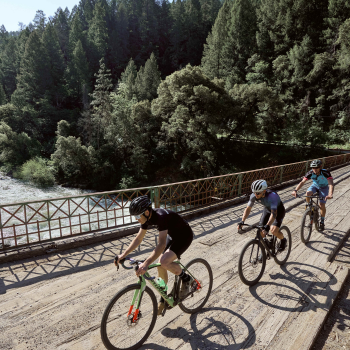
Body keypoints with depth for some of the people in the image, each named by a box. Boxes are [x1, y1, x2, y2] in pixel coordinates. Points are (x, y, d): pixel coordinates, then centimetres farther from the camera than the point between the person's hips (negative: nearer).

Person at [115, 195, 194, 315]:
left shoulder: (161, 216, -36)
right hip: (172, 235, 9)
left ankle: (186, 279, 1)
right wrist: (123, 255, -7)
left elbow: (161, 244, -43)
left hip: (184, 236, -8)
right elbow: (138, 239, 0)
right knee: (160, 267, 5)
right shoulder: (147, 218, -9)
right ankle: (163, 299, 25)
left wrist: (146, 263, -50)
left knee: (164, 262, -25)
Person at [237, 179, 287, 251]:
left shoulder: (272, 196, -41)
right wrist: (242, 222, -29)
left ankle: (283, 240, 12)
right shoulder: (254, 196, -25)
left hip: (278, 210, -5)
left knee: (274, 231, -23)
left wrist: (267, 226, -61)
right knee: (261, 232, -7)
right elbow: (248, 208, -17)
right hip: (267, 209, 5)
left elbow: (274, 213, -49)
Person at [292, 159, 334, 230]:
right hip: (315, 185, 2)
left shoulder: (326, 173, -35)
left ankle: (322, 222, 13)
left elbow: (331, 184, -45)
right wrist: (295, 190, -48)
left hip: (324, 187, -2)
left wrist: (330, 194, -63)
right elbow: (302, 182, -31)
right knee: (308, 193, -32)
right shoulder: (310, 173, -27)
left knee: (322, 205, -11)